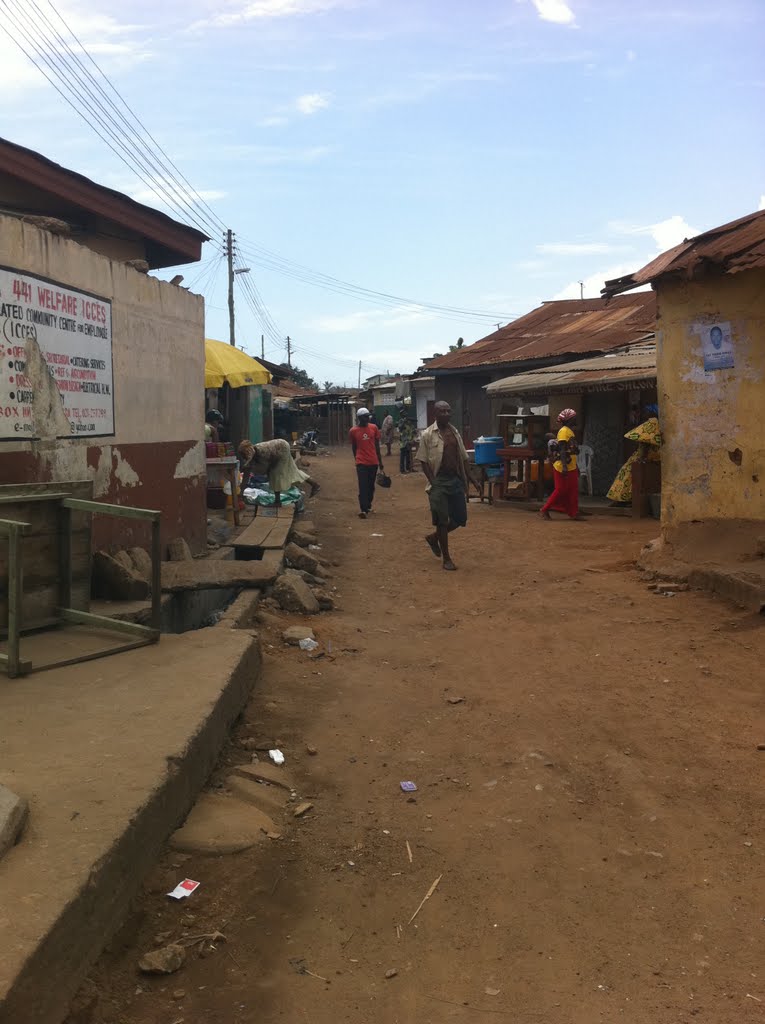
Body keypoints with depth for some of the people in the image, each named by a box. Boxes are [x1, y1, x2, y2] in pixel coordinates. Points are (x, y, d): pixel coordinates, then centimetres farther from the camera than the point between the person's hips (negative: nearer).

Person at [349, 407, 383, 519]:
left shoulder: (374, 428, 3)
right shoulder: (353, 431, -3)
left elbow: (377, 446, 9)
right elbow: (354, 447, 8)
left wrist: (380, 462, 9)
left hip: (373, 462, 3)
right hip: (361, 463, -3)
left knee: (371, 486, 12)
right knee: (363, 486, -10)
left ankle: (368, 506, 26)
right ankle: (363, 509, -13)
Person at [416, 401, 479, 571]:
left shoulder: (455, 433, 10)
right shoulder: (427, 434, -7)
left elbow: (463, 458, 14)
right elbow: (423, 460, -8)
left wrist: (471, 478, 5)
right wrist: (433, 482, -15)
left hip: (456, 480, 6)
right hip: (439, 482, -6)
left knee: (460, 518, 7)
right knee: (442, 520, 0)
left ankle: (434, 537, 31)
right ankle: (446, 558, 12)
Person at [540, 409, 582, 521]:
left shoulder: (570, 431, 16)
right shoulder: (564, 431, -13)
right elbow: (562, 450, -22)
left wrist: (576, 467, 24)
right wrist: (564, 466, -29)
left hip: (571, 468, 9)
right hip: (563, 468, -9)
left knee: (573, 490, 7)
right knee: (561, 490, -5)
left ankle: (573, 513, 11)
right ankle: (544, 510, 4)